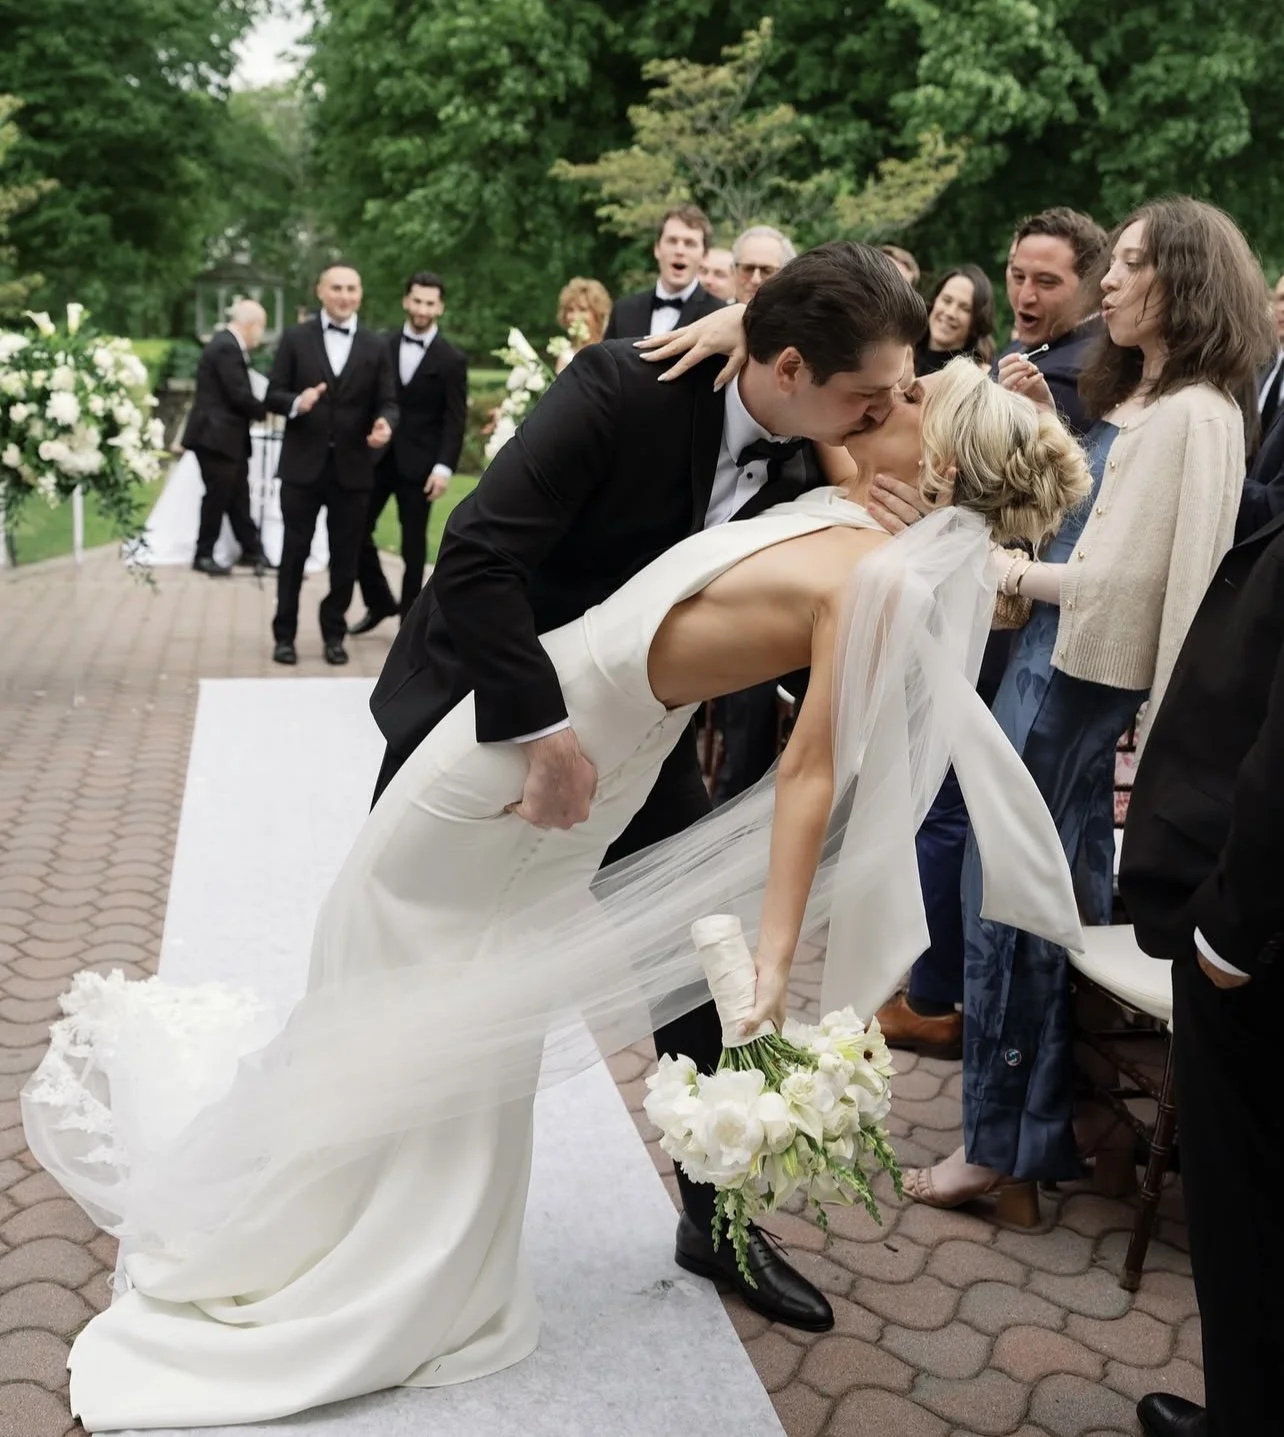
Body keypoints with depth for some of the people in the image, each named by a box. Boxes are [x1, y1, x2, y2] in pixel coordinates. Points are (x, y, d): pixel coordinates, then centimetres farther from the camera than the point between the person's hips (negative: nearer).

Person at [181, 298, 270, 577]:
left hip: (225, 435, 10)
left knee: (237, 496, 13)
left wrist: (257, 411, 2)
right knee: (218, 496, -2)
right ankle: (204, 555, 8)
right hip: (216, 436, -10)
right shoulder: (226, 347, -17)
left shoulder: (228, 345, 15)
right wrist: (265, 411, -6)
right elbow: (239, 394, -20)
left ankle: (250, 550, 20)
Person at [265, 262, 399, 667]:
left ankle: (334, 634, 22)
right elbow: (273, 395, 1)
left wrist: (384, 423, -19)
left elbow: (387, 402, 3)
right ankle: (285, 634, 15)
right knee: (294, 553, 5)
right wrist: (296, 402, -21)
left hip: (352, 468, 1)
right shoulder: (295, 338, 2)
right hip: (303, 465, -1)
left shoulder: (376, 347, 6)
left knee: (345, 557, 8)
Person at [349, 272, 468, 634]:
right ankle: (379, 602, 22)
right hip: (377, 455, 3)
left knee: (413, 544, 4)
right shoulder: (384, 345, 6)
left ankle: (409, 617, 16)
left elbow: (455, 420, -7)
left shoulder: (451, 360, -4)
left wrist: (444, 467, -15)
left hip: (418, 463, -3)